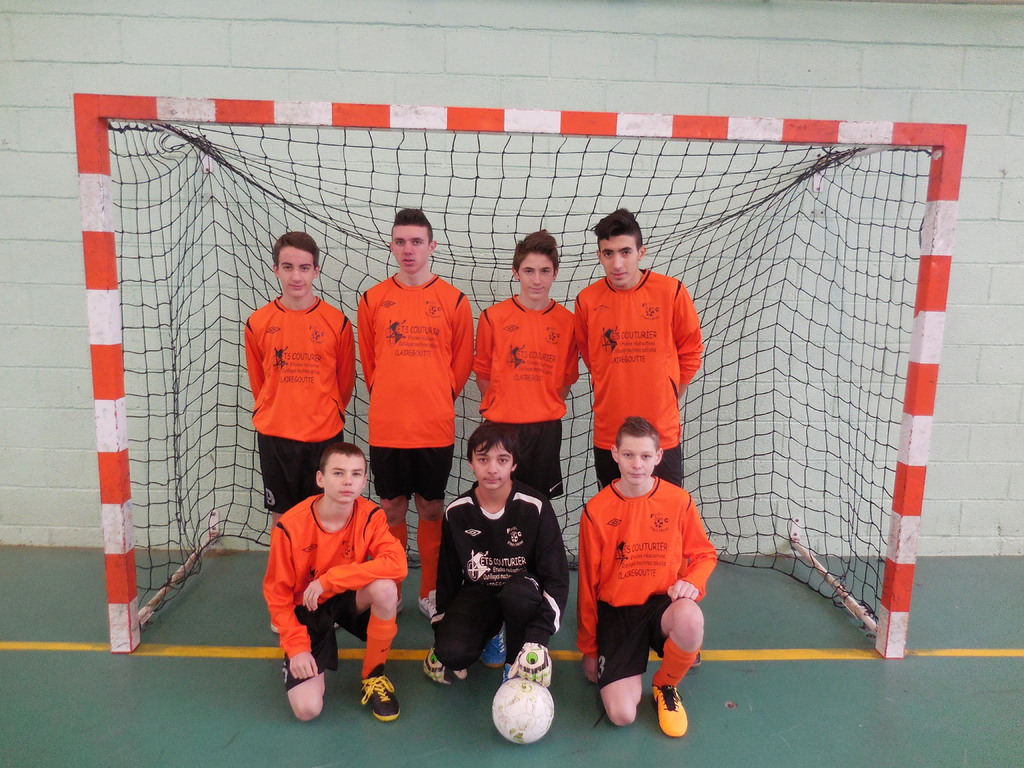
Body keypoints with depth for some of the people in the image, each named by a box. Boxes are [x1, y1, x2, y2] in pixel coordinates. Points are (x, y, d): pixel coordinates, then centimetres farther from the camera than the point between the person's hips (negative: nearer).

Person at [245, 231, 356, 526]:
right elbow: (258, 380, 9)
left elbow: (345, 381, 5)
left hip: (324, 435, -1)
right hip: (274, 435, 1)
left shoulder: (337, 322, -5)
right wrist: (273, 414, 13)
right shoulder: (257, 323, -2)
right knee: (281, 515, 12)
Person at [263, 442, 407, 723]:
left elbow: (397, 563, -33)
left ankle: (373, 675, -7)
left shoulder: (370, 516, -18)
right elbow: (277, 594, -11)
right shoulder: (290, 526, -23)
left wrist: (329, 579, -35)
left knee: (385, 588, -33)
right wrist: (297, 646, -20)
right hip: (306, 609, -1)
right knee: (307, 709, -17)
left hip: (348, 599, 2)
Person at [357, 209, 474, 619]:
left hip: (436, 427, -1)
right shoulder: (372, 299, 3)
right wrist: (389, 399, 10)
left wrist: (438, 398, 6)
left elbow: (462, 363, 8)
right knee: (392, 510, 10)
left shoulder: (454, 300, 0)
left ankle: (431, 592, 25)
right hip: (386, 427, 1)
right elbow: (368, 362, 13)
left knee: (431, 509, 10)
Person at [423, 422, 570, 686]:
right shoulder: (456, 513, -5)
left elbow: (557, 578, -16)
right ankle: (489, 635, 11)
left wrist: (538, 639, -25)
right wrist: (440, 627, 7)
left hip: (523, 590, -2)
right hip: (476, 593, 2)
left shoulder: (536, 508, -15)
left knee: (517, 593, -38)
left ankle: (517, 665, -7)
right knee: (451, 652, -25)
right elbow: (447, 574, 8)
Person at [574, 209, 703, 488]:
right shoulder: (587, 300, -3)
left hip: (662, 433, -1)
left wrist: (667, 400, 6)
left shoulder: (671, 292, -8)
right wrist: (615, 396, 11)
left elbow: (690, 353, 3)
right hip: (608, 434, 2)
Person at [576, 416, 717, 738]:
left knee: (690, 619, -37)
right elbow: (588, 583, 1)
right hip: (615, 612, -1)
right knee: (622, 714, -16)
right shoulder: (596, 510, -8)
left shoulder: (679, 501, -6)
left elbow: (705, 554, 9)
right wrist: (588, 648, 8)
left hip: (663, 603, 1)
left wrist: (691, 582, -16)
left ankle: (666, 686, -3)